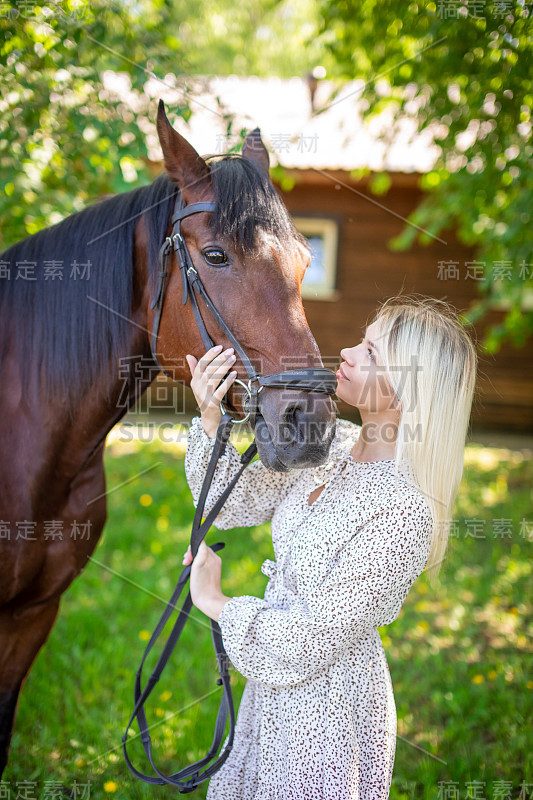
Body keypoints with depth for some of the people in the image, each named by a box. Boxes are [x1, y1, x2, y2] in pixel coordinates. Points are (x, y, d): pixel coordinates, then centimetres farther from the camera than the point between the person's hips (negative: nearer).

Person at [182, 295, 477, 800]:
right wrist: (210, 417, -17)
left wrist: (214, 602, -13)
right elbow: (237, 499, -1)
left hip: (327, 706, -8)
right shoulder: (334, 445, -7)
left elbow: (312, 638, -26)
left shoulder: (403, 512, -31)